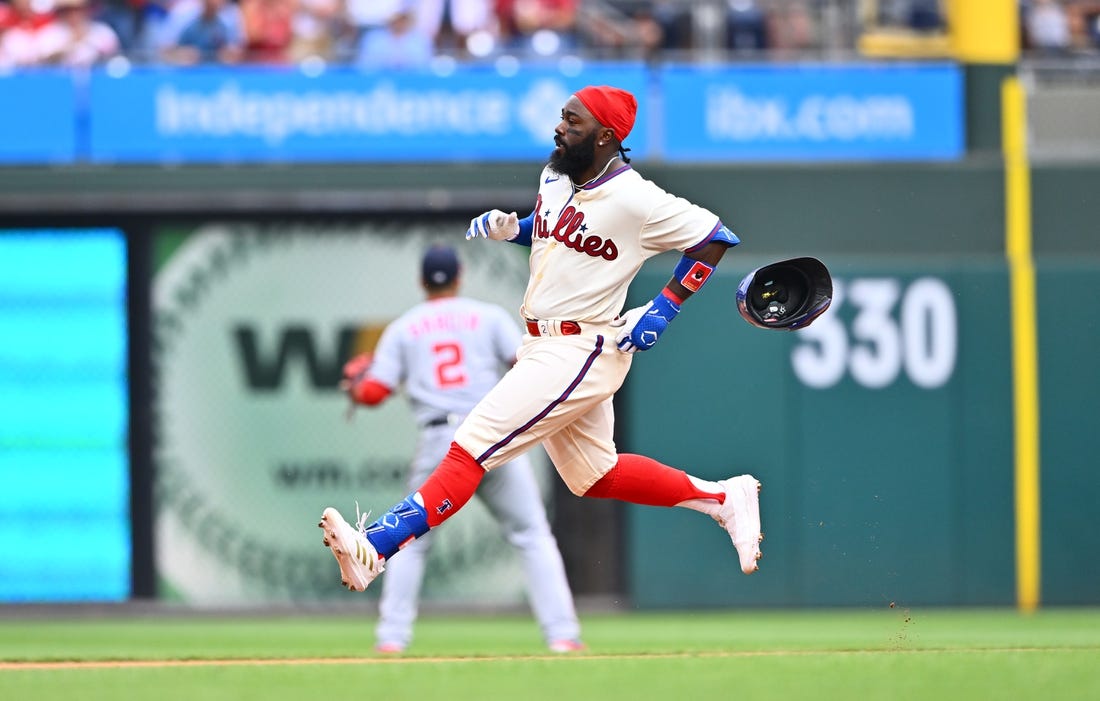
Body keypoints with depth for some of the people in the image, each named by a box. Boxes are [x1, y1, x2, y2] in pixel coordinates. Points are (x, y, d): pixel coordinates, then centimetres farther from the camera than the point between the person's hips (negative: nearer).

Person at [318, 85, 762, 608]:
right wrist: (505, 228, 4)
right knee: (594, 475, 19)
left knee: (473, 446, -17)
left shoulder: (635, 200, -18)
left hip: (581, 352, -10)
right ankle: (724, 498, 29)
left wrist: (664, 309, -15)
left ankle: (375, 548, -24)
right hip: (544, 347, 10)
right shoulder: (555, 176, 6)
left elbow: (714, 236, -10)